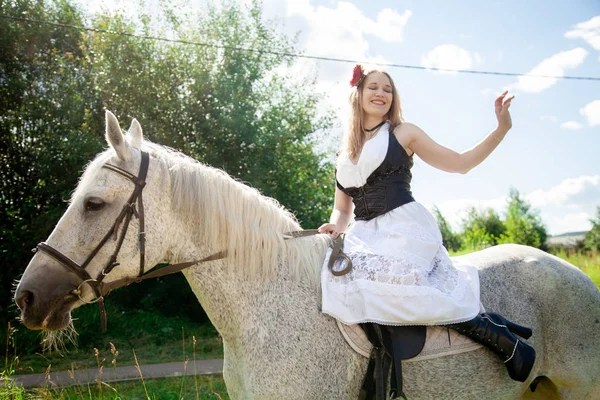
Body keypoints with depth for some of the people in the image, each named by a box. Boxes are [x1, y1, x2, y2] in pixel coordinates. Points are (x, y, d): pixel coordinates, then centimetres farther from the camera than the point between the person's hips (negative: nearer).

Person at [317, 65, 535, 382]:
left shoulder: (403, 133, 10)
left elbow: (460, 163, 10)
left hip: (404, 226, -5)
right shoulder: (344, 153, 20)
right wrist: (335, 225, -1)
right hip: (365, 235, 5)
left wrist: (502, 129, 2)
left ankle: (501, 339, -22)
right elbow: (342, 208, 21)